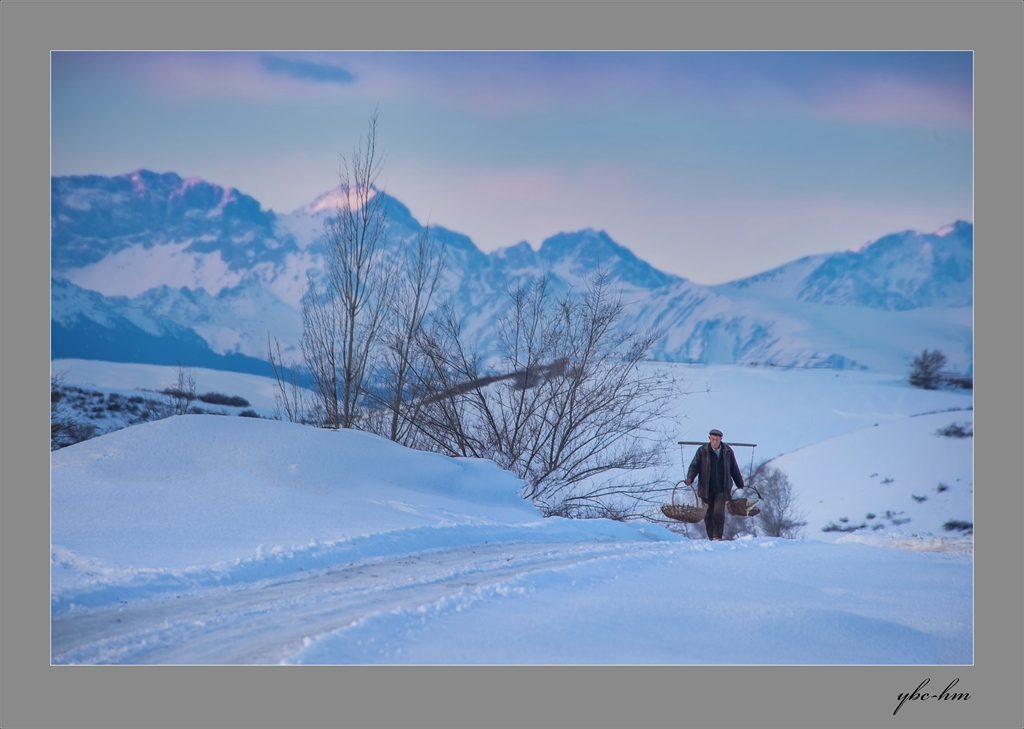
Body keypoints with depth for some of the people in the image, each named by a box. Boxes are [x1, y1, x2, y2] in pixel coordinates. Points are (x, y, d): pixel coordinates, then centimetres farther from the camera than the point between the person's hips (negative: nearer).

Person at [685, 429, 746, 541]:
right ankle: (711, 537, 15)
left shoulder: (728, 452, 5)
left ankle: (717, 537, -4)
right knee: (708, 514, 2)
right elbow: (694, 466, 1)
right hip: (706, 489, 0)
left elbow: (734, 469, 15)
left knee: (719, 513, -13)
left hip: (722, 489, 0)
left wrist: (740, 485, 20)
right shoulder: (702, 451, 0)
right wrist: (690, 478, -17)